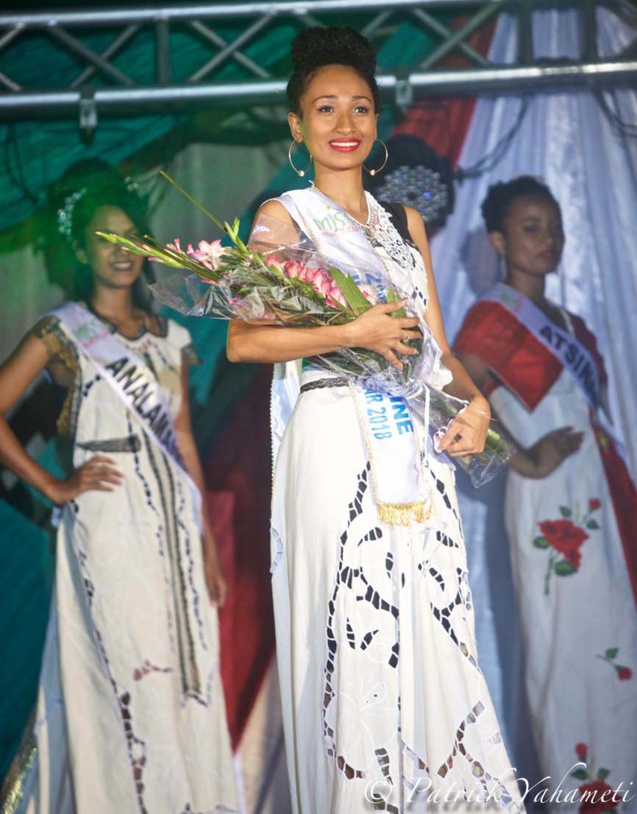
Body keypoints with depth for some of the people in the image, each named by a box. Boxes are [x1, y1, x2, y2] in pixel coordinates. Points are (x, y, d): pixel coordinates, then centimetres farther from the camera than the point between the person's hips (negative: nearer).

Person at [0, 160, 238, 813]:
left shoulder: (169, 337, 14)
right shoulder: (62, 331, -1)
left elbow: (183, 440, 15)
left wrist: (207, 542, 11)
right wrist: (54, 487, -8)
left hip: (173, 522, 5)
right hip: (109, 521, -5)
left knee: (188, 673, 4)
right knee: (131, 677, -8)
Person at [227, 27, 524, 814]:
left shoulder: (405, 222, 19)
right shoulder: (283, 216, 4)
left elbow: (435, 344, 17)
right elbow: (243, 340, -7)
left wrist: (474, 400, -3)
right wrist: (352, 334, -15)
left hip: (417, 447, 5)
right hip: (337, 444, -5)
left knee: (435, 625, 1)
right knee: (353, 632, -8)